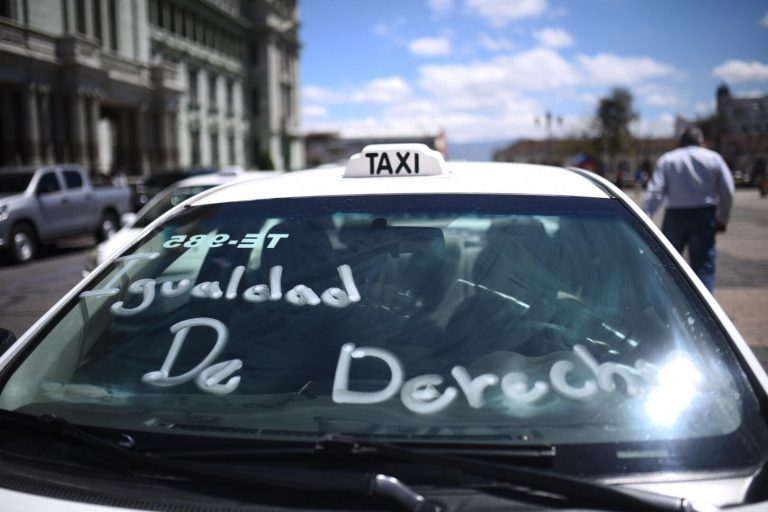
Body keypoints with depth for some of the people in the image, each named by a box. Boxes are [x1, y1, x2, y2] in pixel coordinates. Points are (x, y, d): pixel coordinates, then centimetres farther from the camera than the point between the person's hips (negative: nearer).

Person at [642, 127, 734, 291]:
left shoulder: (667, 159, 7)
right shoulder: (714, 158, 8)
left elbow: (655, 191, -5)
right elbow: (727, 192, 2)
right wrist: (722, 220, 11)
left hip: (675, 216, 1)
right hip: (704, 216, 0)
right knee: (704, 266, 3)